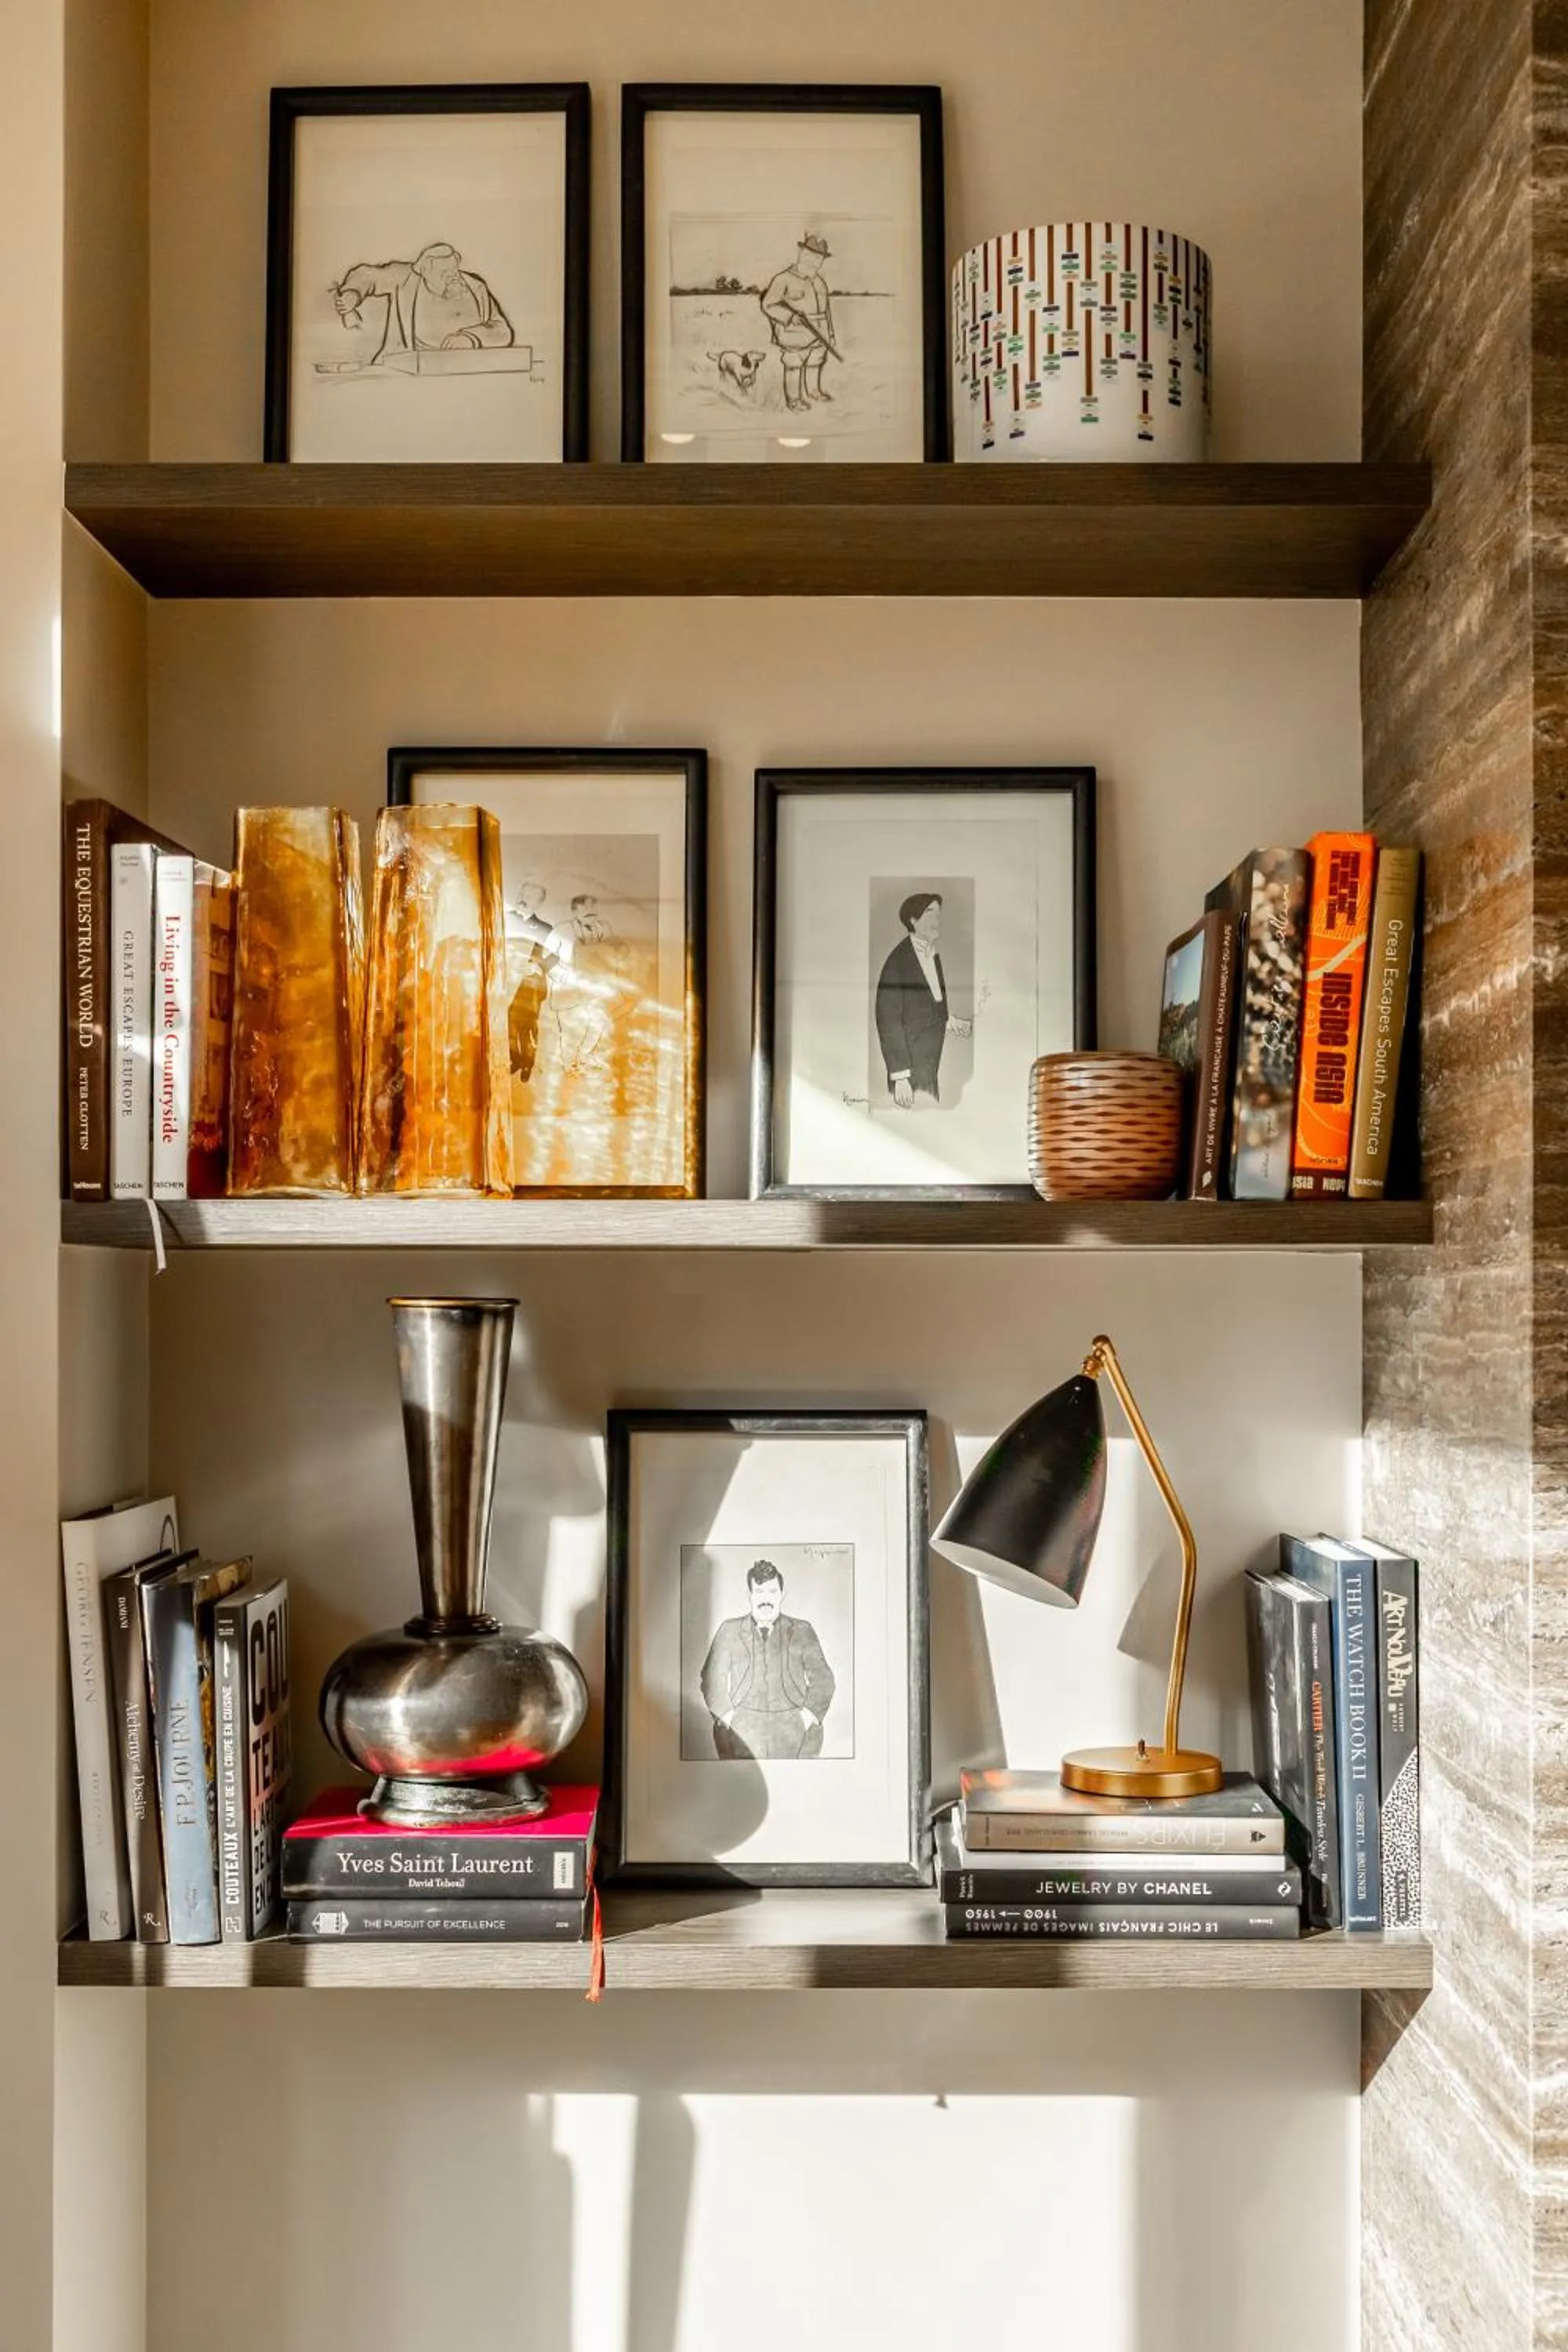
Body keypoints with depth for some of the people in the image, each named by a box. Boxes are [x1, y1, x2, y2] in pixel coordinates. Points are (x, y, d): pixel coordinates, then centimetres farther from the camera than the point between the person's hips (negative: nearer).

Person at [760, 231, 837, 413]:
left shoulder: (820, 281, 10)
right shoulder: (783, 279, -11)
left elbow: (827, 308, 18)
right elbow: (768, 304, -16)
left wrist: (831, 335, 18)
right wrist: (790, 316, -29)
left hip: (818, 335, 6)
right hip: (795, 336, -6)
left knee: (814, 364, 17)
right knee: (794, 366, 3)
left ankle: (813, 391, 35)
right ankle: (793, 399, 14)